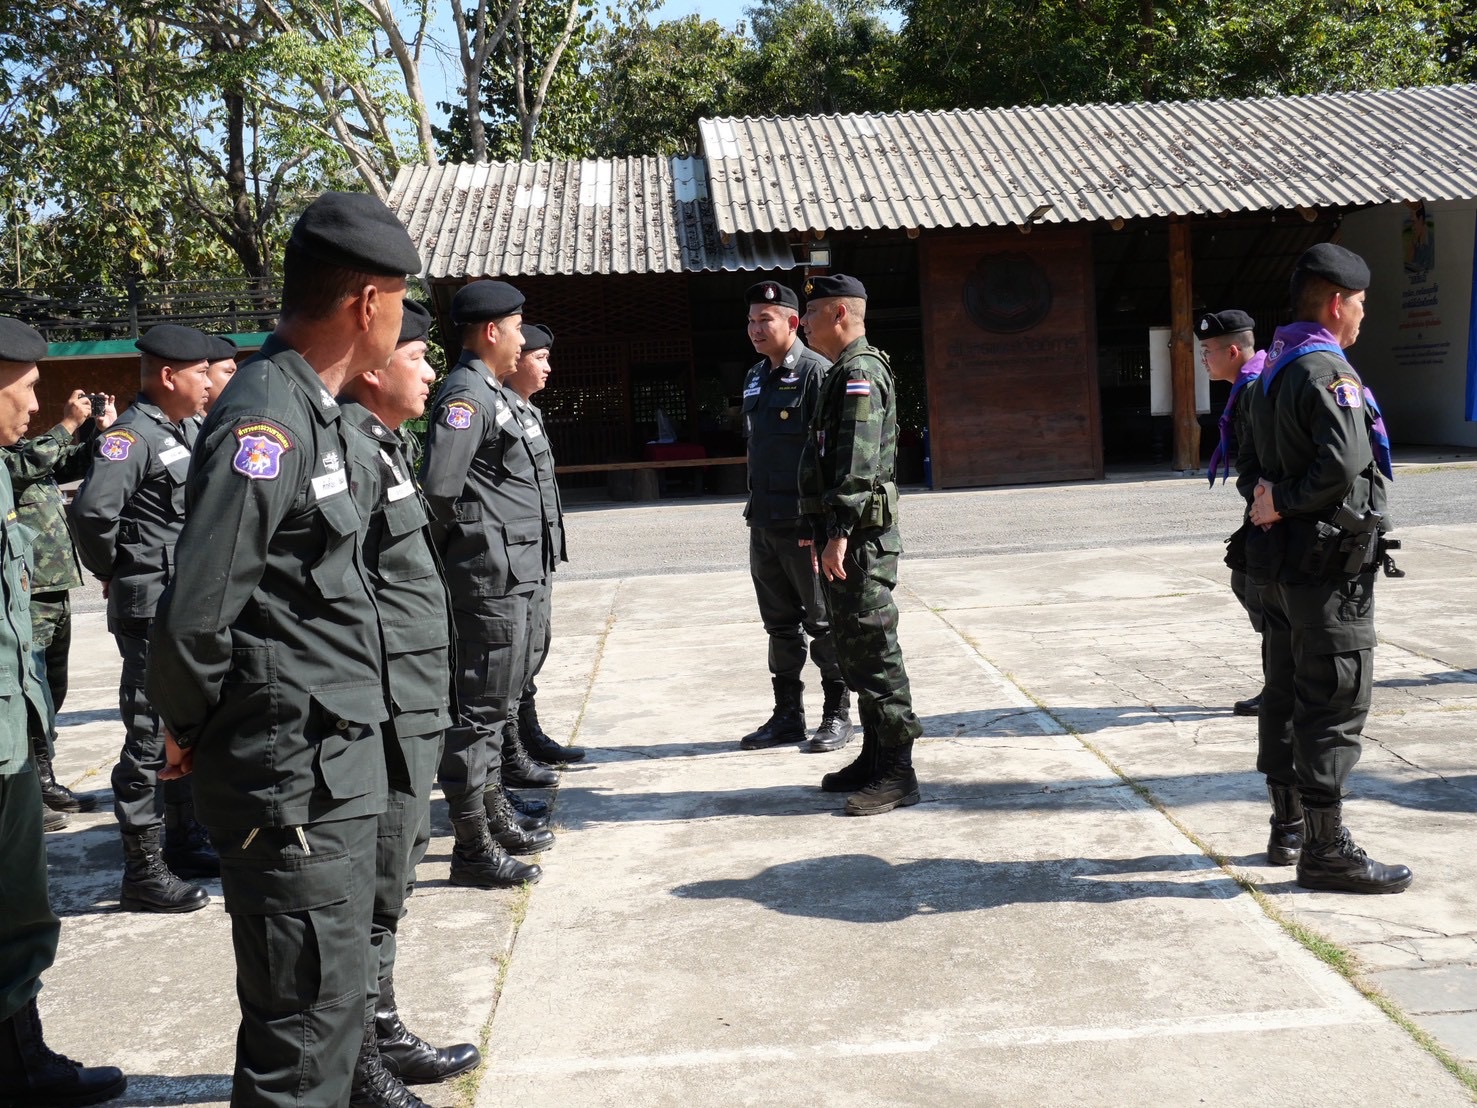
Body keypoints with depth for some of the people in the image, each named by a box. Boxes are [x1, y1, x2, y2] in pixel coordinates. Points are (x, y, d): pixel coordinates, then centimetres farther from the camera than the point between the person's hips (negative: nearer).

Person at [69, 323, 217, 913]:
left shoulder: (191, 430, 12)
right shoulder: (132, 435, -15)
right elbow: (91, 510, -30)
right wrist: (112, 570, -14)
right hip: (152, 610, -9)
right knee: (151, 740, -3)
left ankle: (186, 842, 32)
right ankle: (143, 871, 5)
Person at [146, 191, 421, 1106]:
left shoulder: (321, 416, 11)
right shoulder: (267, 420, -19)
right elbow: (194, 614, -22)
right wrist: (190, 729, -7)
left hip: (339, 758, 9)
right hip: (292, 770, -9)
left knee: (340, 992, 21)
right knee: (311, 1007, 1)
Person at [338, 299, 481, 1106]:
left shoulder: (383, 446, 16)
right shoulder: (348, 449, -16)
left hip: (412, 707, 11)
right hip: (383, 710, -10)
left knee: (387, 886, 19)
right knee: (371, 893, 0)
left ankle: (382, 1035, 32)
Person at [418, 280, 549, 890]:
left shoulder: (493, 393, 16)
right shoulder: (466, 394, -15)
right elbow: (438, 485, -25)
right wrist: (459, 537, -9)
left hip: (510, 576, 10)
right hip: (490, 576, -10)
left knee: (497, 701, 18)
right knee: (480, 709, -4)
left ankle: (496, 818, 31)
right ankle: (472, 849, 3)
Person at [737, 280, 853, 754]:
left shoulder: (816, 373, -10)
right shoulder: (757, 378, 15)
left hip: (805, 522, -8)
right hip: (763, 522, 8)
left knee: (822, 623, 2)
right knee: (780, 625, 13)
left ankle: (837, 714, 13)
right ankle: (787, 715, 22)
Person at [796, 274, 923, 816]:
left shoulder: (860, 374, -13)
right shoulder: (844, 373, 20)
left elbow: (857, 465, -23)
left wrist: (839, 534, -26)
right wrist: (819, 529, 25)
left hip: (862, 537, -11)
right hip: (844, 535, 11)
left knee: (873, 650, -7)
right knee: (852, 648, 15)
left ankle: (897, 772, -1)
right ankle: (874, 756, 24)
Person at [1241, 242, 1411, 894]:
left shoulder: (1272, 371, 14)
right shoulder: (1327, 371, -16)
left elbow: (1251, 462, 18)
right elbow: (1343, 464, -29)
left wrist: (1269, 498, 0)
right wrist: (1283, 503, -17)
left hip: (1281, 563, 10)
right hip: (1330, 566, -10)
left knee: (1286, 694, 16)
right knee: (1335, 705, -4)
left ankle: (1287, 828, 27)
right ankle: (1325, 851, 2)